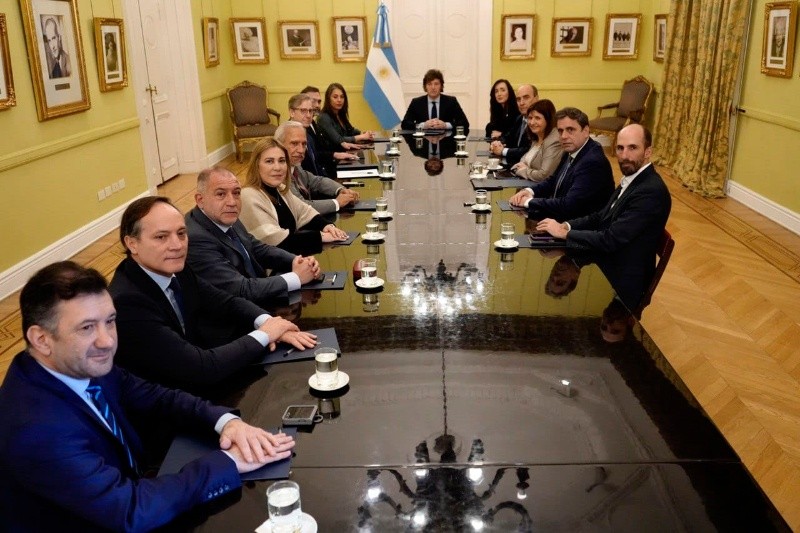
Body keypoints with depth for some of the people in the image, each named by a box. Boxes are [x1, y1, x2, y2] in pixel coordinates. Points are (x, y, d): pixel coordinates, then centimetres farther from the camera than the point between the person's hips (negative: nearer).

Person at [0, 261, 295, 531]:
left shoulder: (89, 367, -11)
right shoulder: (36, 429, -31)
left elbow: (157, 397, 1)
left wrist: (225, 420, -16)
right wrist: (228, 461, -25)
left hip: (126, 493, 6)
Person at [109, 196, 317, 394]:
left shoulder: (175, 270, -6)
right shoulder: (127, 303, -28)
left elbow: (227, 303, 5)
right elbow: (200, 368, -29)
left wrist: (267, 323, -15)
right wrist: (264, 334, -18)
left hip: (196, 387, 7)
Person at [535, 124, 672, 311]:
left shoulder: (651, 192, -24)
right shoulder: (631, 180, 6)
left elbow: (610, 240, -27)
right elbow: (601, 216, 12)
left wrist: (564, 233, -18)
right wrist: (567, 225, -5)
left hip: (620, 282, -8)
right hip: (606, 264, 8)